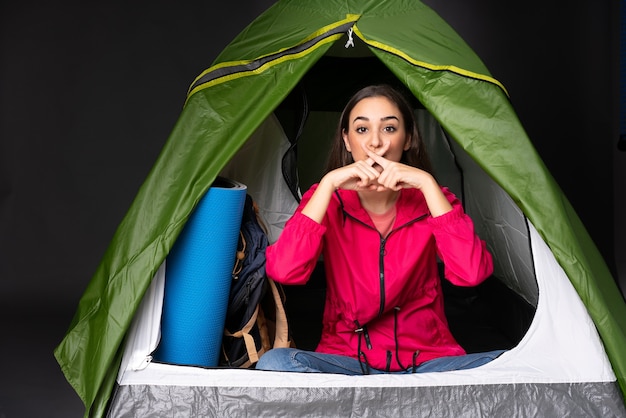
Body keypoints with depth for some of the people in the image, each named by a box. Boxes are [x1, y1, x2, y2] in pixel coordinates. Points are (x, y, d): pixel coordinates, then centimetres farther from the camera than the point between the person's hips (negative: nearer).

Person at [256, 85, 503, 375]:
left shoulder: (429, 200, 2)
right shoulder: (327, 200, 2)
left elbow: (471, 273, -18)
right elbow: (283, 271, -18)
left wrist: (427, 184, -18)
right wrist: (328, 184, -19)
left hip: (426, 361, 0)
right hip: (346, 359, 0)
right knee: (274, 362, -30)